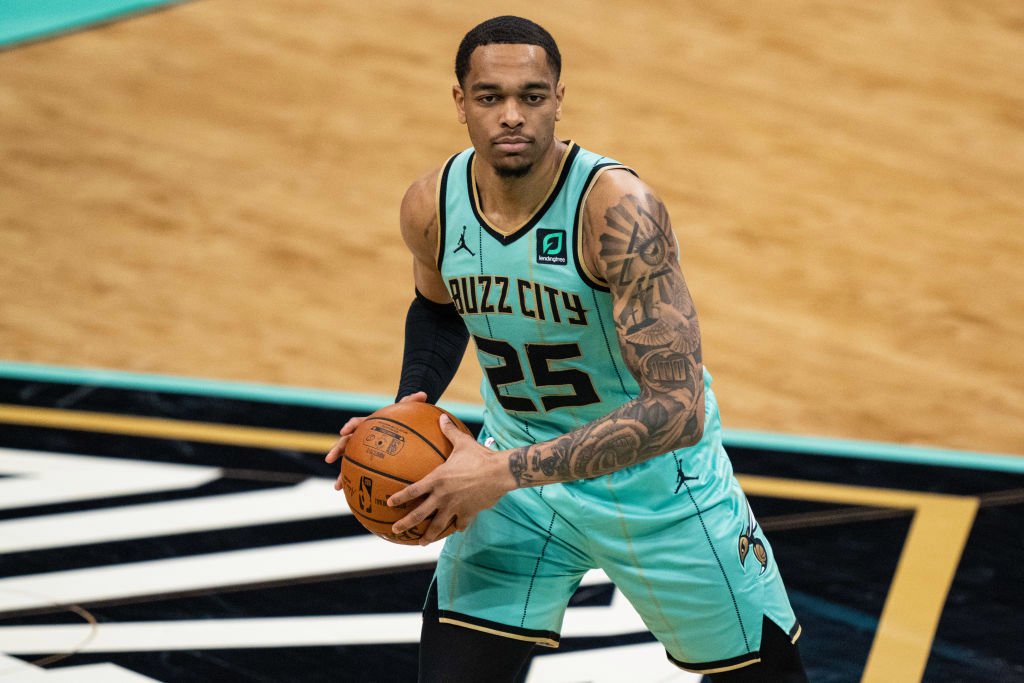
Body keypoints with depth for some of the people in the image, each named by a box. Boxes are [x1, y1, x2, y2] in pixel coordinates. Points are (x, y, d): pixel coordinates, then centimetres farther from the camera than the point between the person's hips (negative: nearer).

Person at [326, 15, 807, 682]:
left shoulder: (619, 209, -31)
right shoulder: (431, 207, -13)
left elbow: (677, 410, -36)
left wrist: (507, 472, -37)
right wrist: (411, 412, -8)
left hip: (656, 474, -3)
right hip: (519, 462, 3)